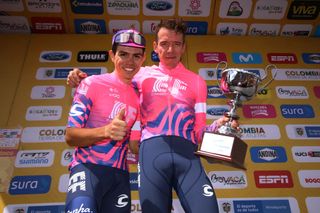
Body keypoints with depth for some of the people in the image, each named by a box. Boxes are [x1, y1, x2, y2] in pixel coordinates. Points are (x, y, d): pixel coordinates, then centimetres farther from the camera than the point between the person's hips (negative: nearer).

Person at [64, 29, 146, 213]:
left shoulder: (138, 95, 12)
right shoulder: (93, 83, -5)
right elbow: (70, 136, -10)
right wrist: (105, 131, -25)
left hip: (120, 174, 6)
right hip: (89, 167, -5)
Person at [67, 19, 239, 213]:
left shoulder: (197, 81, 17)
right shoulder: (143, 74, 16)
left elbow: (199, 131, 14)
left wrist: (218, 125, -7)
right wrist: (82, 79, 3)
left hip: (187, 152, 1)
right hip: (152, 149, 0)